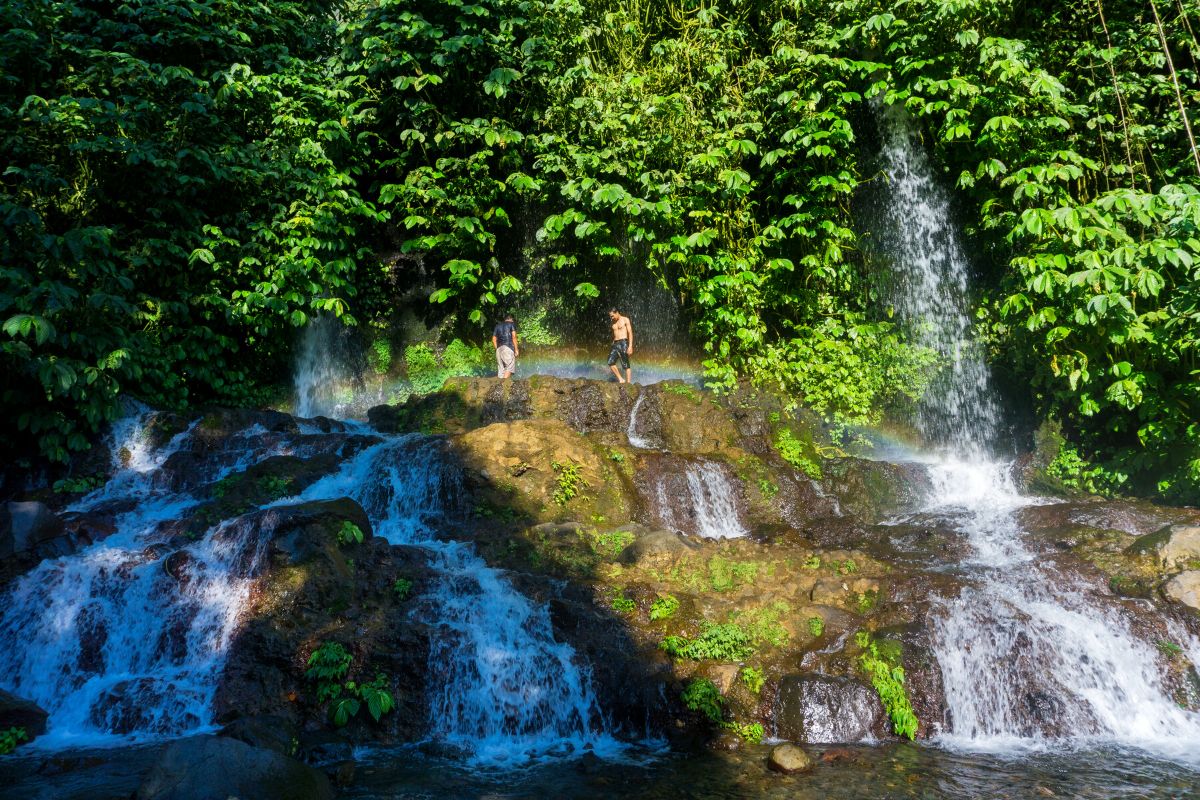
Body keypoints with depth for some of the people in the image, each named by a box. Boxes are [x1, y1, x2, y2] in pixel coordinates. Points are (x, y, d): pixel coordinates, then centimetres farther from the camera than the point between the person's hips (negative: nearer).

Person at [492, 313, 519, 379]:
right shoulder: (512, 324, 9)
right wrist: (516, 349, -3)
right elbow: (514, 337, -3)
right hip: (508, 347, -6)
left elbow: (494, 339, 16)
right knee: (510, 367, -12)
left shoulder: (498, 326, 23)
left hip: (499, 348, 6)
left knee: (500, 368, 6)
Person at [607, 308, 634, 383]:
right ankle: (621, 380, -4)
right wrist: (613, 344, 16)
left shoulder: (625, 320, 0)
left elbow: (630, 333, -6)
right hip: (615, 344, 6)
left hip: (623, 343, -6)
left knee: (625, 365, -7)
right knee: (610, 362, -10)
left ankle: (628, 383, -7)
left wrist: (630, 346, -16)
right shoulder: (613, 323, 18)